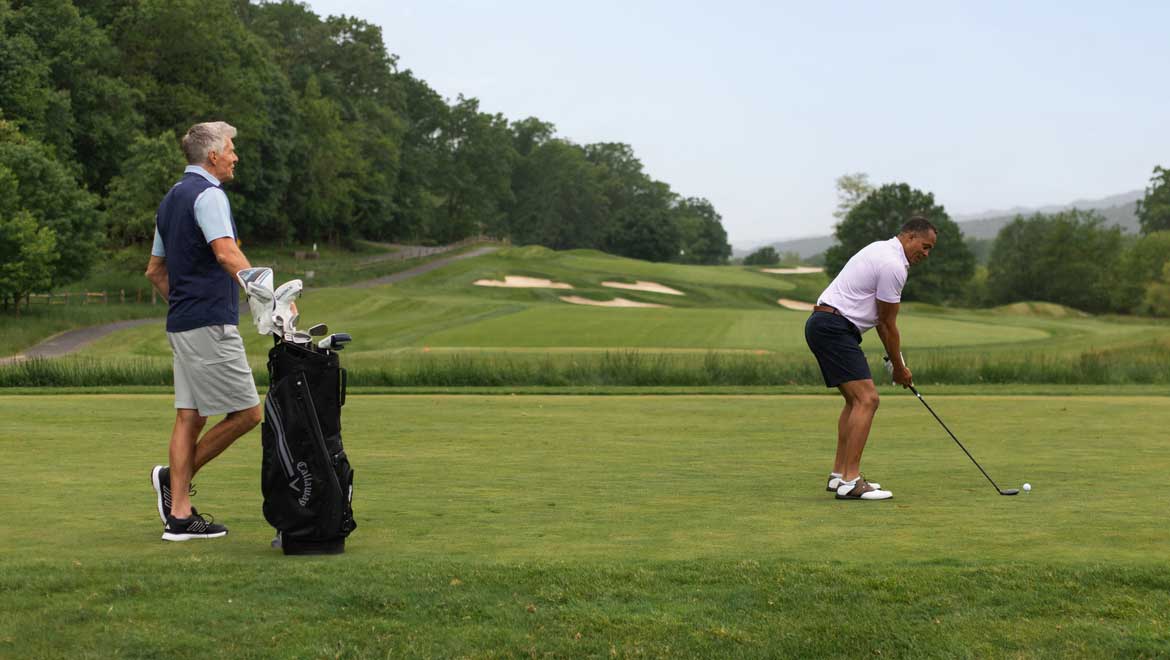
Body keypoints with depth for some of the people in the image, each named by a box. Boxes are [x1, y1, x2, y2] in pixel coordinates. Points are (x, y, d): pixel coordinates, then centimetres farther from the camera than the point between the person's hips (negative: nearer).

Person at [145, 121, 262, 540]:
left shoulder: (171, 199, 20)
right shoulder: (207, 194, -11)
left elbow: (155, 270, 25)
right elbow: (226, 254, -26)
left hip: (182, 326, 10)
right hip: (210, 324, -10)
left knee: (189, 415, 8)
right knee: (246, 412, -4)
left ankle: (179, 514, 7)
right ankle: (177, 475, 0)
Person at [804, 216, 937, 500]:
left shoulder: (881, 250, 19)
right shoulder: (893, 266, -13)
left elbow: (880, 318, 22)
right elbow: (888, 323, -6)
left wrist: (894, 359, 19)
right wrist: (899, 368, 6)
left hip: (823, 325, 11)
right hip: (834, 327, -11)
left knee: (856, 400, 16)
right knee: (866, 399, -15)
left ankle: (839, 475, 17)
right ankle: (850, 481, -19)